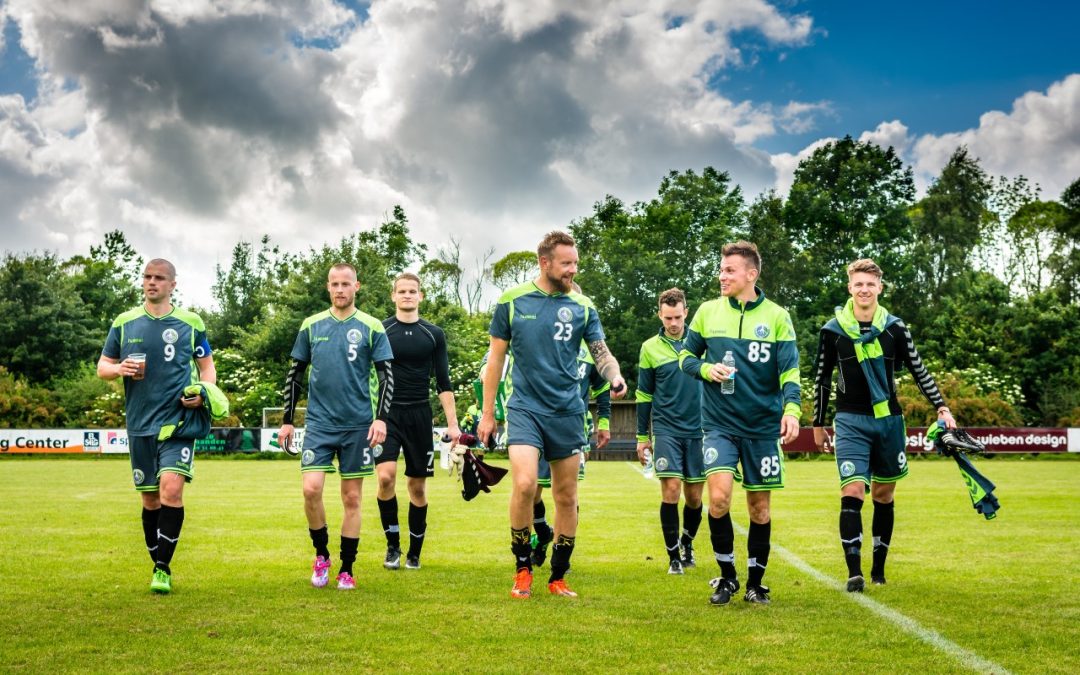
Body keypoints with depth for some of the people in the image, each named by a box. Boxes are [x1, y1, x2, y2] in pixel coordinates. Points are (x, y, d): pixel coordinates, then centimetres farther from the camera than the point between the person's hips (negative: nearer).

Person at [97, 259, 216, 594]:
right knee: (150, 499, 8)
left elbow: (207, 366, 13)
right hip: (140, 425, 2)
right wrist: (119, 369, -10)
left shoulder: (191, 323, 5)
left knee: (171, 489, -18)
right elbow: (102, 366, 13)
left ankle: (163, 569, -10)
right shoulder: (124, 322, 8)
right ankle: (159, 567, 22)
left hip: (179, 420, -2)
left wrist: (203, 393, -7)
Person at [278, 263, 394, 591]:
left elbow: (386, 376, 0)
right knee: (311, 489, -12)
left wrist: (381, 417, -12)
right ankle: (321, 554, 10)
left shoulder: (372, 328, 1)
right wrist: (287, 421, 8)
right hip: (319, 423, 1)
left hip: (358, 425, -1)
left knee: (352, 498, 4)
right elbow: (295, 375, 12)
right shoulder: (311, 326, 6)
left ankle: (346, 569, 13)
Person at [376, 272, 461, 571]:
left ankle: (414, 553, 17)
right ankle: (393, 545, 0)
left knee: (417, 484, 5)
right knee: (386, 476, -18)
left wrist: (452, 423, 2)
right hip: (386, 414, -2)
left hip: (419, 415, 2)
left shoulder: (434, 334, 6)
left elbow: (443, 382, 8)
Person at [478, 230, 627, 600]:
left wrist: (616, 377, -22)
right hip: (524, 407, -2)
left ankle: (558, 577, 21)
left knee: (567, 497, 6)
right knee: (525, 483, -20)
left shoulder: (582, 306, 4)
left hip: (567, 412, 3)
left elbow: (601, 352, 1)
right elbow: (496, 358, 6)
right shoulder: (512, 300, 0)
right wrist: (487, 413, 6)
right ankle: (523, 569, 0)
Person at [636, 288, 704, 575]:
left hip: (698, 430, 2)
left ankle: (687, 542, 33)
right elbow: (644, 395, 7)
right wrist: (642, 437, 8)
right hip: (666, 430, -2)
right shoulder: (650, 348, 1)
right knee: (671, 490, -12)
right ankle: (673, 557, 0)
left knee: (694, 495, 7)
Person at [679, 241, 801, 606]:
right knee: (719, 496, -15)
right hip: (719, 423, 0)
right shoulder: (708, 311, 4)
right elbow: (685, 356, 12)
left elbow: (790, 370, -6)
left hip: (763, 425, 0)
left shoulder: (776, 316, -1)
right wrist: (706, 369, -10)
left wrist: (791, 409, -22)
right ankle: (727, 576, 5)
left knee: (759, 506, 7)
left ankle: (755, 583, 23)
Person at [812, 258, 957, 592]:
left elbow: (919, 371, 9)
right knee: (852, 493, -15)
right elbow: (822, 379, 7)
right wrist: (818, 425, 12)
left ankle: (879, 569, 22)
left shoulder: (895, 327, 2)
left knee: (884, 496, 10)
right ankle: (854, 572, -15)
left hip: (889, 419, 2)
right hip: (851, 422, -2)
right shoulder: (832, 330, -1)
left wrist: (942, 407, 2)